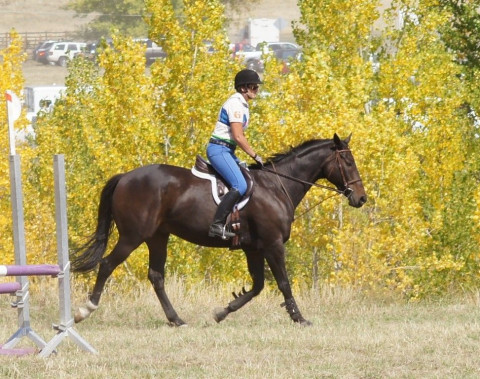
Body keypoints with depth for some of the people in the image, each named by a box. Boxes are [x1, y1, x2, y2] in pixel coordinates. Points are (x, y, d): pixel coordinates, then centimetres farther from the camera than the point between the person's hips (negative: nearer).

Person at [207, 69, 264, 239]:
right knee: (240, 186, -25)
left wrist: (252, 156, 17)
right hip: (219, 149, -11)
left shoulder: (242, 104, 17)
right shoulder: (235, 104, -14)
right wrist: (255, 156, -11)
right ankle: (217, 225, -31)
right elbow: (238, 137, -19)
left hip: (227, 151, 11)